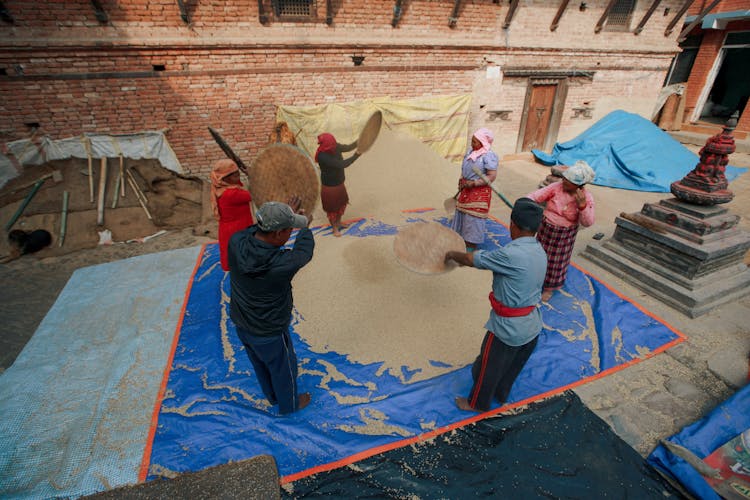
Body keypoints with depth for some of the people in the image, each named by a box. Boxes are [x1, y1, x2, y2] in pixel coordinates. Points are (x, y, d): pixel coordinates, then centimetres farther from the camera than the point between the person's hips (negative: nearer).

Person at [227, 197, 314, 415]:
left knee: (260, 364, 31)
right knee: (283, 367, 23)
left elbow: (254, 229, 0)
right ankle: (289, 404, 51)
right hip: (268, 333, -6)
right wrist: (305, 226, 2)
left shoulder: (236, 243, -23)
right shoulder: (282, 264, -37)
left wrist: (287, 215, 3)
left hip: (241, 324, 7)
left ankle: (273, 395, 59)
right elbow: (304, 251, -16)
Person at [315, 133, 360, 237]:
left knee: (342, 203, 26)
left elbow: (348, 147, -8)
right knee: (332, 207, 14)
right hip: (329, 186, -8)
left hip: (339, 182, 8)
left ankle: (338, 222, 50)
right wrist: (356, 155, -36)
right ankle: (335, 228, 37)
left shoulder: (335, 147, -13)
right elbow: (341, 164, -37)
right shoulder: (322, 156, -34)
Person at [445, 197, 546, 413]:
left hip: (507, 328, -7)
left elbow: (471, 259, -17)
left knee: (488, 367, 17)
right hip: (532, 327, 8)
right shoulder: (539, 251, -2)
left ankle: (478, 403, 40)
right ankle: (501, 394, 53)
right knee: (513, 367, 29)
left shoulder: (511, 254, -29)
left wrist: (452, 254, 0)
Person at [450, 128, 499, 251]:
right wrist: (461, 181, 5)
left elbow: (492, 176, -22)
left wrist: (474, 183, -27)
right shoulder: (471, 151, 6)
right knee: (462, 216, 17)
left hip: (479, 192, -8)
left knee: (473, 220, -1)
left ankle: (471, 247, 9)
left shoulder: (489, 156, -18)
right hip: (466, 190, 8)